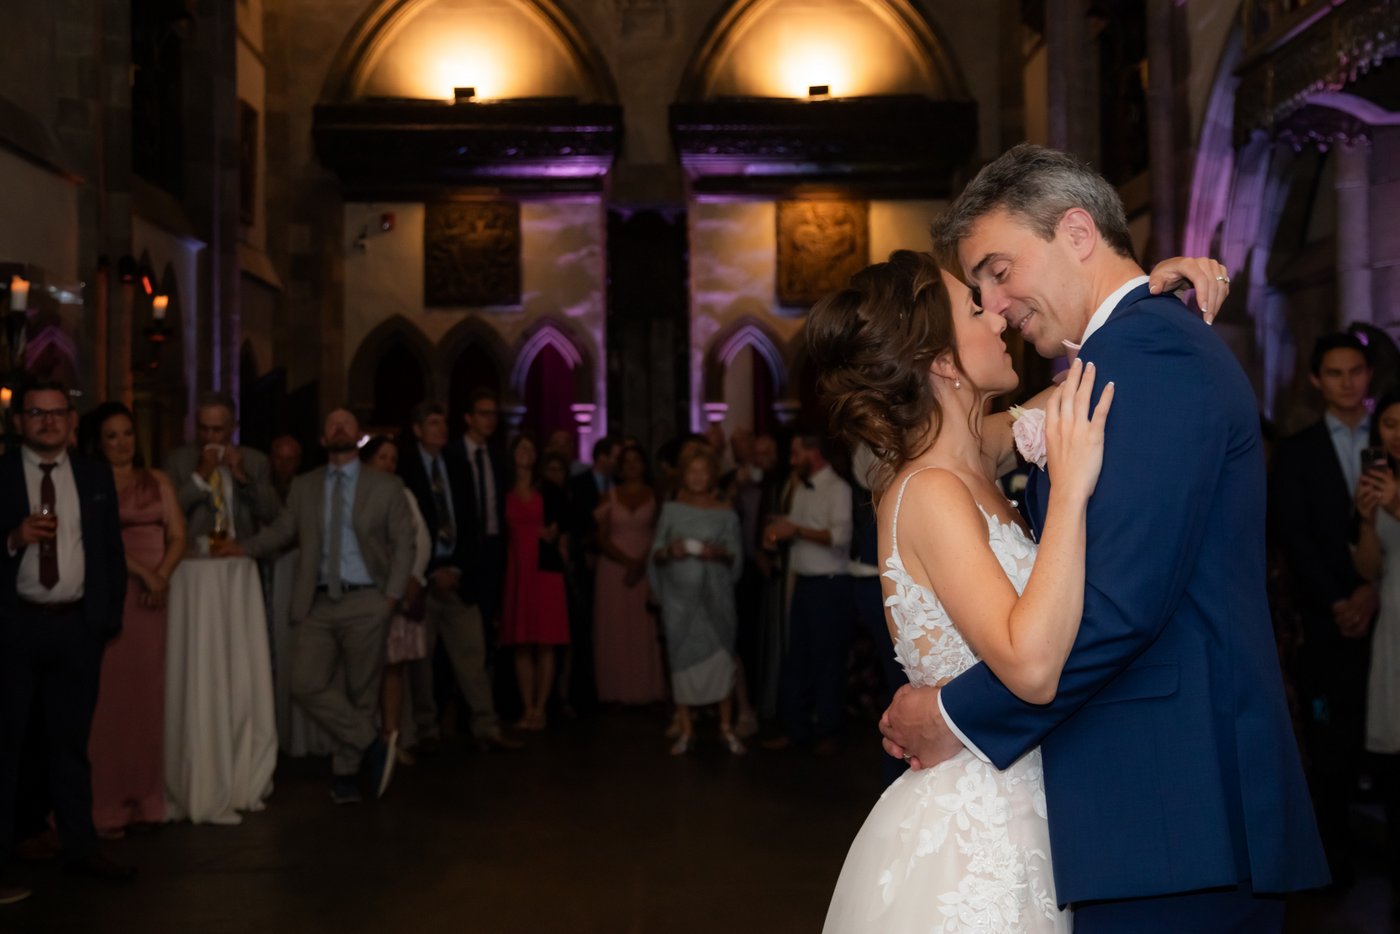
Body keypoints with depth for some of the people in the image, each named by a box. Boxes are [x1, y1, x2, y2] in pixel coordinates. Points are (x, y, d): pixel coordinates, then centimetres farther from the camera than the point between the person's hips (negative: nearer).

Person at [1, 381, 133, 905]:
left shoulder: (95, 478, 10)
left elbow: (111, 549, 11)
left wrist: (112, 613, 5)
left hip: (78, 625, 3)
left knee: (71, 740, 12)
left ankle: (80, 847, 19)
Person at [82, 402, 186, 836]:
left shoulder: (158, 482, 14)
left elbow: (177, 536, 8)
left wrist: (161, 576, -8)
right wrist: (141, 571, -16)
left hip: (151, 596, 4)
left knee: (146, 693, 4)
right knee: (108, 693, -5)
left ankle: (144, 797, 11)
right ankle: (105, 804, 0)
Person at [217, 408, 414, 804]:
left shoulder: (385, 487, 6)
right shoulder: (304, 487, 12)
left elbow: (403, 544, 5)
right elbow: (281, 531, 10)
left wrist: (392, 595, -4)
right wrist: (243, 547, -7)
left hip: (365, 602, -2)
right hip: (317, 604, 2)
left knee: (361, 691, 3)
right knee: (307, 685, -11)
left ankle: (346, 770, 20)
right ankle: (370, 745, 4)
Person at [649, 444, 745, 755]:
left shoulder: (725, 512, 5)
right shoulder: (671, 509, 7)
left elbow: (736, 554, 4)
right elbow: (655, 554, 6)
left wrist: (719, 552, -15)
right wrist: (669, 551, -14)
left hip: (715, 593, -1)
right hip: (679, 594, 1)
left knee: (721, 655, -2)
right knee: (681, 657, 2)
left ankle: (726, 727, 7)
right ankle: (685, 729, 9)